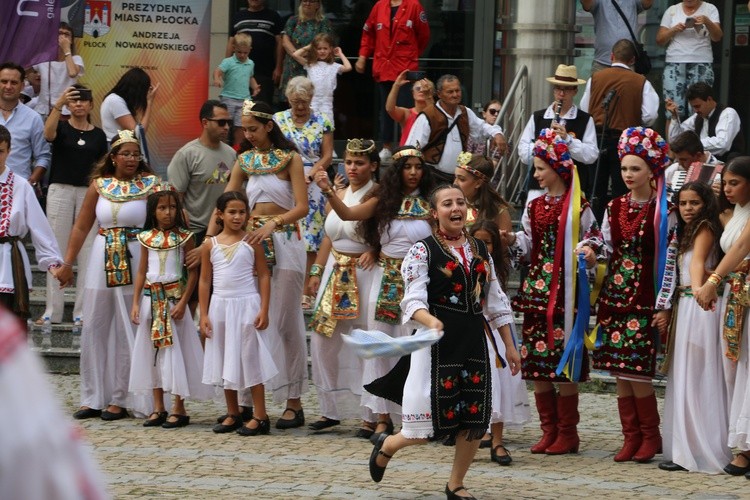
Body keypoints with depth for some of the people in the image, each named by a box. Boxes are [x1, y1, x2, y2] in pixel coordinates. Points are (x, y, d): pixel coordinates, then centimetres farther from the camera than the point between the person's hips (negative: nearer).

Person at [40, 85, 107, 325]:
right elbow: (48, 134, -20)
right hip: (61, 189, -2)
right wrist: (57, 105, -31)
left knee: (88, 251, 0)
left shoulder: (98, 135, 11)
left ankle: (83, 310, 4)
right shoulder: (61, 127, 4)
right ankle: (52, 311, 0)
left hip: (89, 192, 2)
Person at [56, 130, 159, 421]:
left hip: (135, 264, -3)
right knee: (94, 329, 4)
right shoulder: (99, 185, 7)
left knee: (126, 332, 1)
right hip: (102, 264, 3)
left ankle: (120, 399, 9)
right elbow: (81, 227, 10)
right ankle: (93, 398, 11)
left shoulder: (149, 185, -1)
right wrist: (67, 263, 5)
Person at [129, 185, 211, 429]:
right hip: (151, 298, 4)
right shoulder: (147, 238, 6)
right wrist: (135, 303, 4)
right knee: (152, 349, 6)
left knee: (175, 349, -3)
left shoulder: (184, 237, -5)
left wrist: (183, 302, -14)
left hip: (174, 297, -4)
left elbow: (193, 272, -6)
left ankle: (179, 408, 4)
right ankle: (158, 408, 13)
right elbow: (142, 272, 10)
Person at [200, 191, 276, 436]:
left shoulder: (251, 243, -4)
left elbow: (264, 276, -4)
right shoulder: (211, 246, 3)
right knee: (225, 360, 9)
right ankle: (232, 415, 19)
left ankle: (260, 416, 0)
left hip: (246, 305, -4)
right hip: (220, 306, 4)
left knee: (250, 359, -3)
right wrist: (203, 315, 2)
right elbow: (205, 281, 6)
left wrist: (263, 310, -11)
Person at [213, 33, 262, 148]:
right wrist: (216, 78, -44)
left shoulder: (250, 64, 12)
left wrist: (255, 86, 10)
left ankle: (237, 148, 11)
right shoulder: (228, 62, -7)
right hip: (228, 98, -4)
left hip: (244, 100, 4)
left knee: (240, 126, 3)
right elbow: (218, 70, -22)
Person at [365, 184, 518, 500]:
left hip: (474, 342, 5)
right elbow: (414, 300, -16)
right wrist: (430, 321, -36)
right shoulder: (423, 250, -5)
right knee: (430, 424, -3)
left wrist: (510, 346, 15)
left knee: (475, 419, 3)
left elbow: (496, 302, 17)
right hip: (438, 342, -5)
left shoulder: (480, 250, 13)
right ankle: (386, 446, 28)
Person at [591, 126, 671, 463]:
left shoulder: (662, 211, -4)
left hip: (644, 299, -5)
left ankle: (651, 436, 3)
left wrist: (665, 307, -10)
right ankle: (631, 437, 10)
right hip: (615, 295, 5)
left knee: (636, 371, -10)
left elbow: (669, 260, -6)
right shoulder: (614, 209, 12)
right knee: (620, 372, 3)